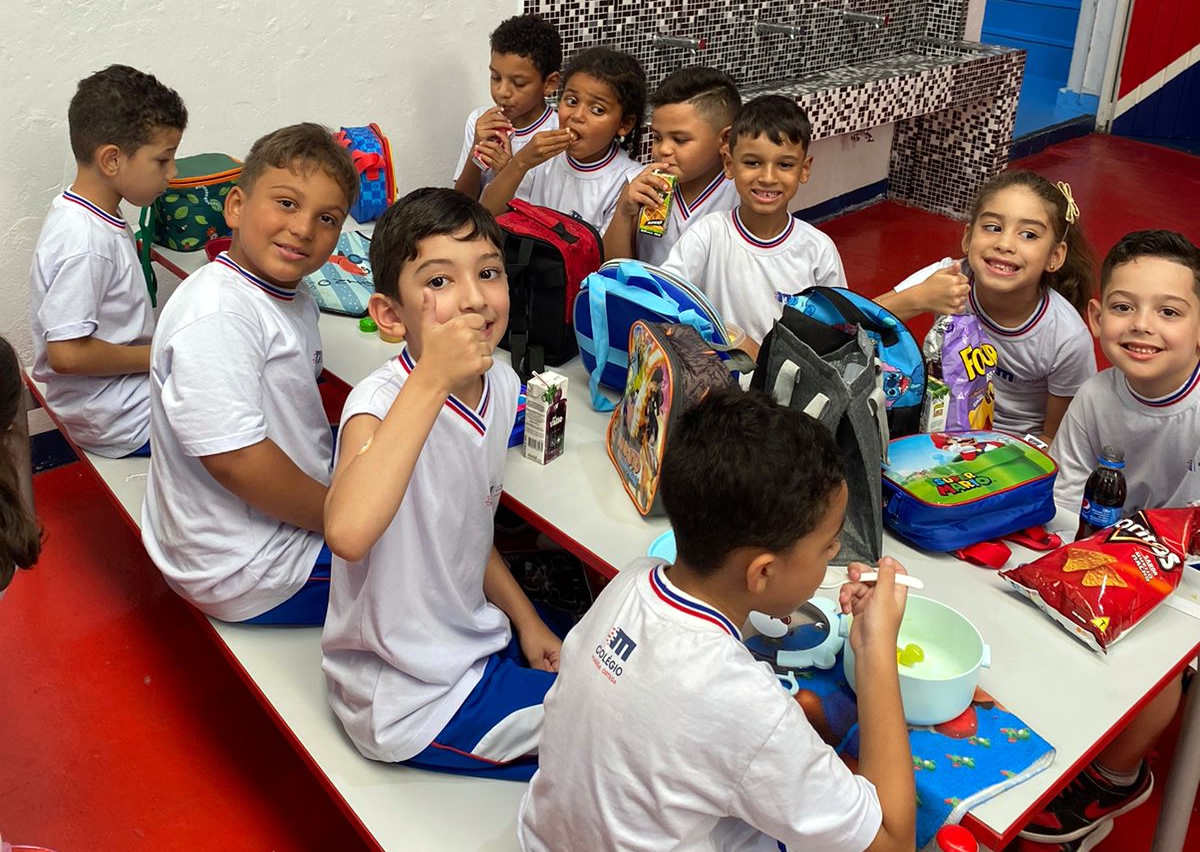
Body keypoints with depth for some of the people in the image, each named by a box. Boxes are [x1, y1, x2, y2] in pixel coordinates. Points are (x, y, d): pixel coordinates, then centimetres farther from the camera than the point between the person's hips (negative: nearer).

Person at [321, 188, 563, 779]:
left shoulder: (501, 385, -4)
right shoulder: (382, 402, -27)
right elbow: (349, 532, -49)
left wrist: (526, 620, 7)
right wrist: (432, 380, -44)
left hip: (474, 639, 7)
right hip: (411, 700, -7)